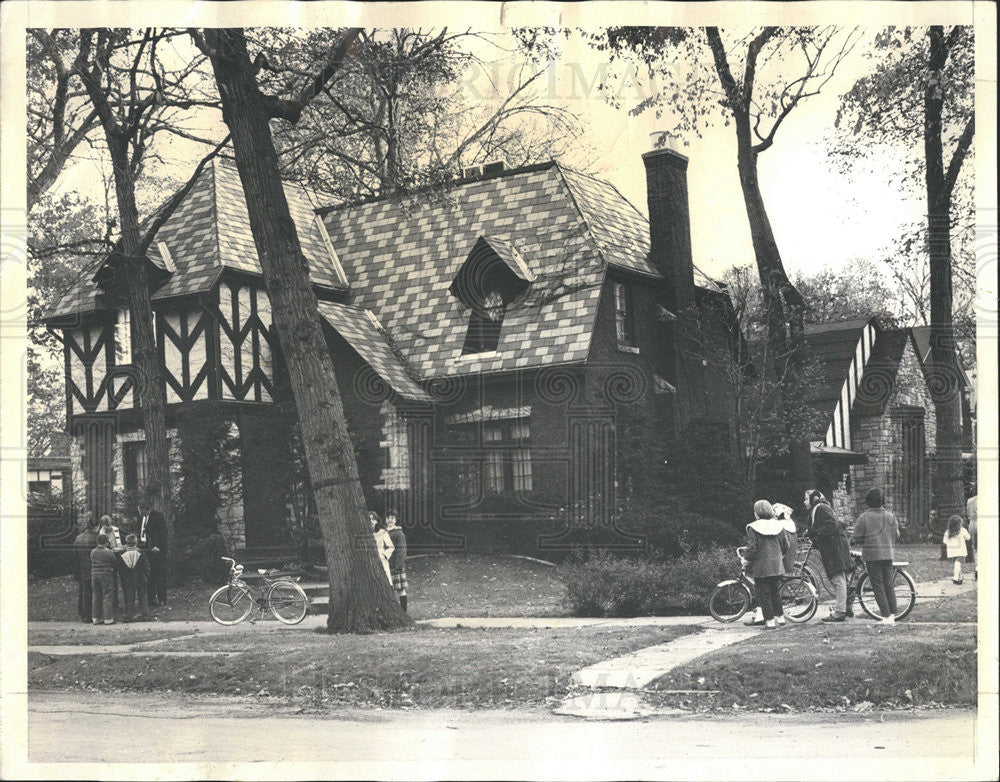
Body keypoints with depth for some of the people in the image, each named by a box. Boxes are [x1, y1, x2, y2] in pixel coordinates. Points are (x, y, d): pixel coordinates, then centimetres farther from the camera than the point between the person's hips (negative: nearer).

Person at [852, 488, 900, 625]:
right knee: (889, 584, 13)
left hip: (872, 556, -4)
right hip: (889, 555, 4)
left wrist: (860, 544, 14)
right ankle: (893, 615, 9)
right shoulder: (890, 516, 5)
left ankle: (886, 616, -6)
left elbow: (857, 538, -8)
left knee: (878, 586, -1)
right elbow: (897, 536, 10)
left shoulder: (864, 517, -10)